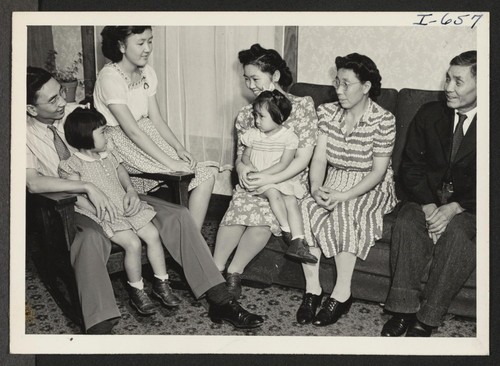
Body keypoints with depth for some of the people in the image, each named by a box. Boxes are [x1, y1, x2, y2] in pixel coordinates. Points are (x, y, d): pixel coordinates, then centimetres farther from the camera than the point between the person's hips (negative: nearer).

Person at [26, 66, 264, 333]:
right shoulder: (28, 135, -7)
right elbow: (34, 183, -25)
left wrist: (129, 189, -9)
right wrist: (87, 187, -32)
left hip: (111, 195, 5)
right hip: (70, 208, -5)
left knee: (177, 216, -12)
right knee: (90, 238, -41)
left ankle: (219, 301, -11)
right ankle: (99, 326, -42)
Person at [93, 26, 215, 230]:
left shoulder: (146, 73, 6)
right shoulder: (110, 77, -17)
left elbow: (156, 119, 7)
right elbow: (132, 131, -23)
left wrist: (179, 149, -9)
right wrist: (170, 162, -26)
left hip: (147, 137, 7)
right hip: (122, 144, -7)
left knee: (207, 177, -9)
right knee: (192, 173, -22)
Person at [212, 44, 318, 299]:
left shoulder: (302, 106, -2)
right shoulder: (246, 114, 12)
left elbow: (303, 158, -8)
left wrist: (270, 179, -19)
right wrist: (241, 167, -9)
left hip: (287, 182, -3)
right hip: (252, 181, 3)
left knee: (263, 221, -31)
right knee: (239, 210, -30)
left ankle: (233, 272, -14)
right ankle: (215, 269, -18)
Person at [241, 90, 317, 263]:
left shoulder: (289, 137, -7)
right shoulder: (253, 135, 5)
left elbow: (283, 165, -13)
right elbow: (245, 156, 12)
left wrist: (260, 174, -21)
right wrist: (250, 170, -10)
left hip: (284, 179, -1)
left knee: (291, 201, -24)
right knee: (273, 193, -29)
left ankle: (298, 244, -26)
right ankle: (287, 230, -19)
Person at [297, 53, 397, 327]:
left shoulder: (383, 121, -12)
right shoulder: (327, 112, 2)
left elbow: (378, 171, -13)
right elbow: (319, 157, -3)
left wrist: (343, 196, -24)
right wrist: (316, 188, -23)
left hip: (371, 189, -4)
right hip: (332, 184, 4)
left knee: (344, 213, -34)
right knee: (306, 208, -25)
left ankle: (342, 294, -20)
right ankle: (312, 289, -17)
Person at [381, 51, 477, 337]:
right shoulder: (429, 114, 5)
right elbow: (411, 166, 2)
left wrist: (455, 208, -22)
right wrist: (428, 205, -13)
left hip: (468, 205, -2)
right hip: (428, 197, 3)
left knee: (457, 232, -33)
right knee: (407, 224, -27)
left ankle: (428, 318, -24)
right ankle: (404, 308, -21)